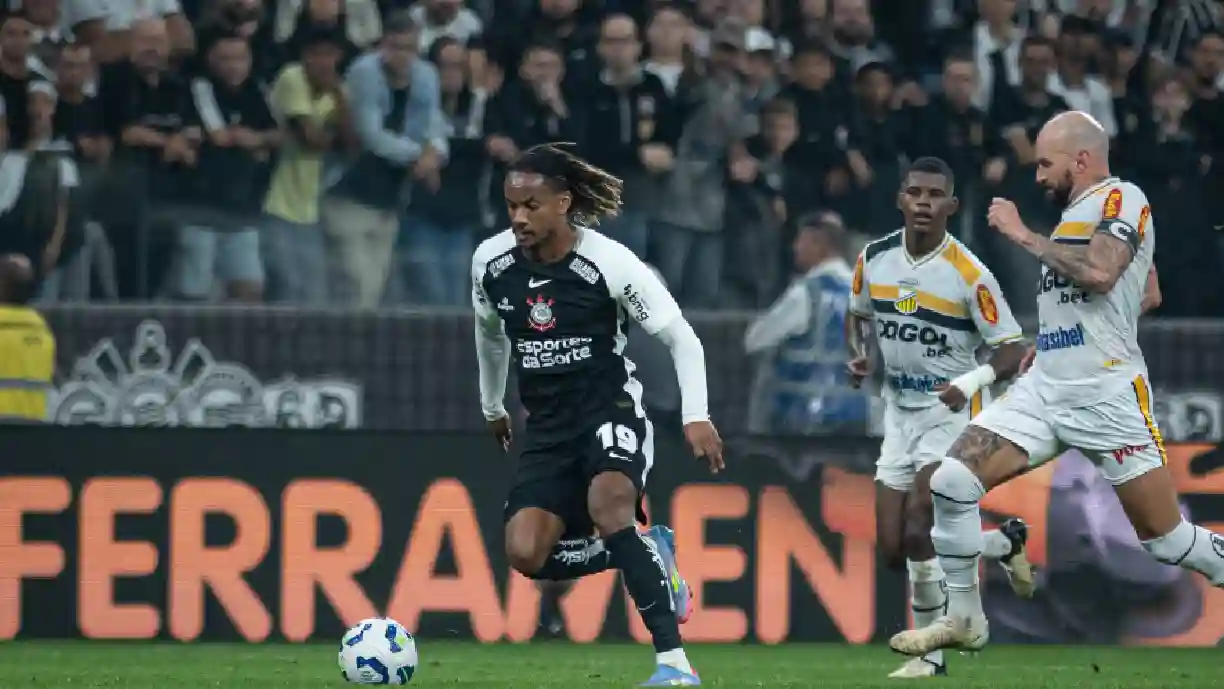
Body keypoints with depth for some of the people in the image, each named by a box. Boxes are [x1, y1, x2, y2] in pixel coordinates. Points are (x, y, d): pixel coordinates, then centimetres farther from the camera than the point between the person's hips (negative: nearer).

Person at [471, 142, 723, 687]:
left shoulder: (609, 262, -16)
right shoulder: (491, 261, -1)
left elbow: (681, 337, -9)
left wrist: (696, 416, -19)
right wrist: (493, 407, 31)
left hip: (610, 411, -5)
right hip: (548, 425, 5)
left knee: (607, 502, -36)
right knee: (525, 554, -16)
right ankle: (650, 556, 11)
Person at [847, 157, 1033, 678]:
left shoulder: (969, 274, -17)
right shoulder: (874, 259, -1)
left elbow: (1012, 352, -13)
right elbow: (858, 314, 19)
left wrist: (972, 381, -31)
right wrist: (858, 354, -2)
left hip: (953, 413, -6)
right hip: (900, 413, 6)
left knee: (917, 532, -20)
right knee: (894, 549, 4)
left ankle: (931, 653, -2)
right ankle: (1005, 543, 28)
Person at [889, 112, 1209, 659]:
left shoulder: (1121, 200, -9)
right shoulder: (1075, 211, 15)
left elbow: (1099, 272, -28)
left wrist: (1022, 234, -18)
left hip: (1106, 398, -8)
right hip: (1044, 389, 8)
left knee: (1166, 539, -3)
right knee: (952, 482, -6)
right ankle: (963, 620, 4)